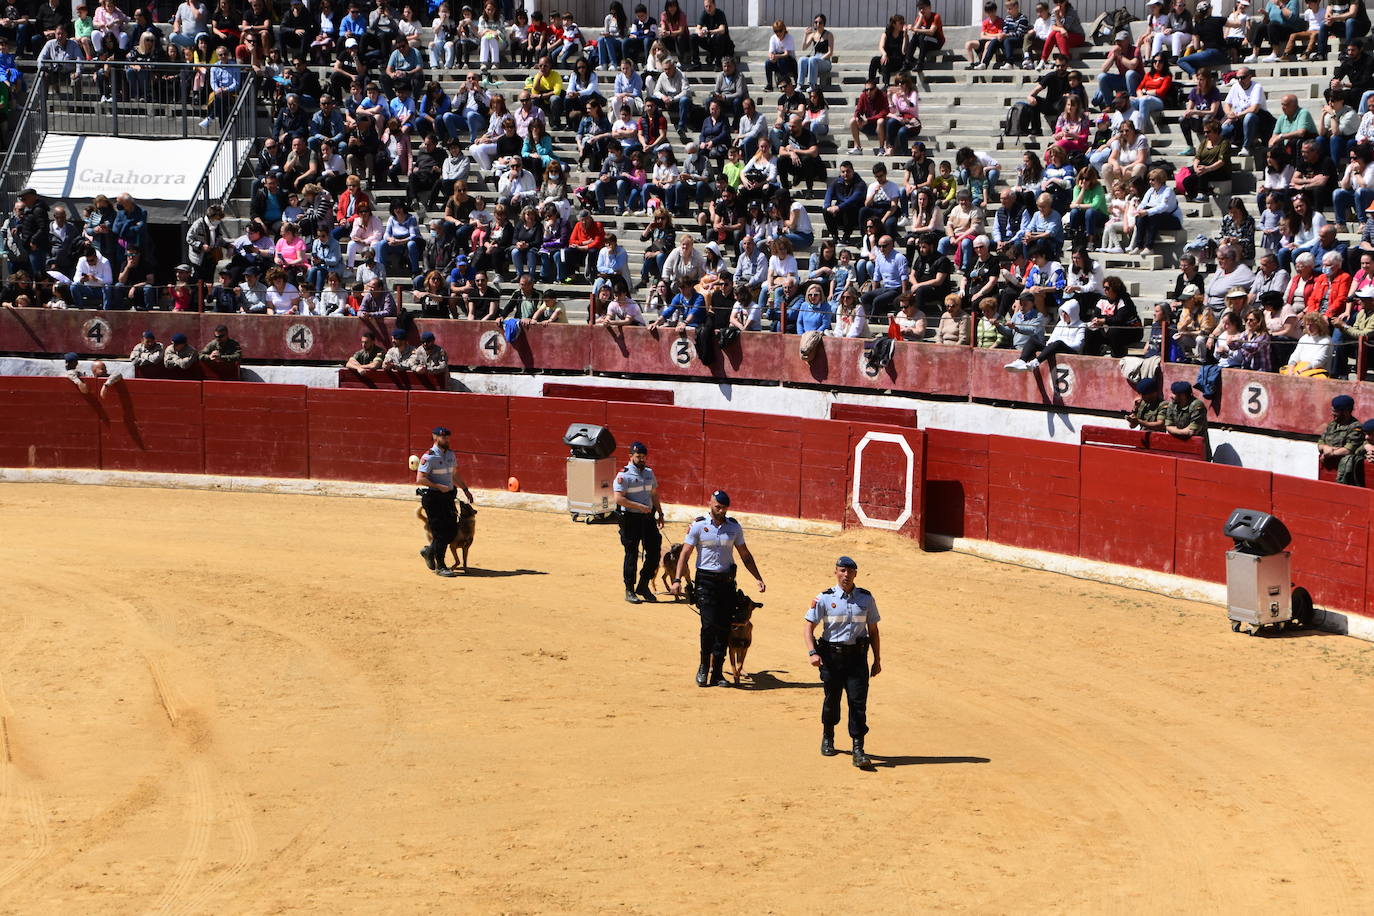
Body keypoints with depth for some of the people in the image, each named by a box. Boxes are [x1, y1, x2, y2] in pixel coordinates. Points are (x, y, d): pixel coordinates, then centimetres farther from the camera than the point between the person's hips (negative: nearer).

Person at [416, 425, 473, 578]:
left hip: (448, 497, 8)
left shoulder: (451, 454, 11)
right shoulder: (429, 457, -14)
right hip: (433, 498, -8)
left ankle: (429, 551, 28)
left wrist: (465, 489, 18)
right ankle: (440, 567, 3)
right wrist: (439, 487, -21)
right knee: (440, 532, -6)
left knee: (452, 530, 7)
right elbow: (420, 479, -19)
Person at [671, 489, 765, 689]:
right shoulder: (699, 526, -2)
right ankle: (704, 667, 5)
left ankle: (717, 673, 7)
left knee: (724, 627, 0)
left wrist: (758, 578, 9)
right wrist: (677, 579, -15)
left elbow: (745, 555, 15)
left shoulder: (734, 527, 8)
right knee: (709, 624, -14)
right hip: (706, 580, -3)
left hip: (727, 580, 3)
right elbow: (685, 553, -4)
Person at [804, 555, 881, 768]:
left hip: (857, 655, 1)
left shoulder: (866, 598, 6)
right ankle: (828, 738, 35)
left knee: (858, 701, -7)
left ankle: (858, 749, -7)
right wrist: (812, 652, -17)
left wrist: (877, 660, 10)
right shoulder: (825, 598, -1)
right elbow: (810, 626, -3)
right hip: (832, 655, -1)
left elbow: (873, 630, 12)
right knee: (832, 698, 11)